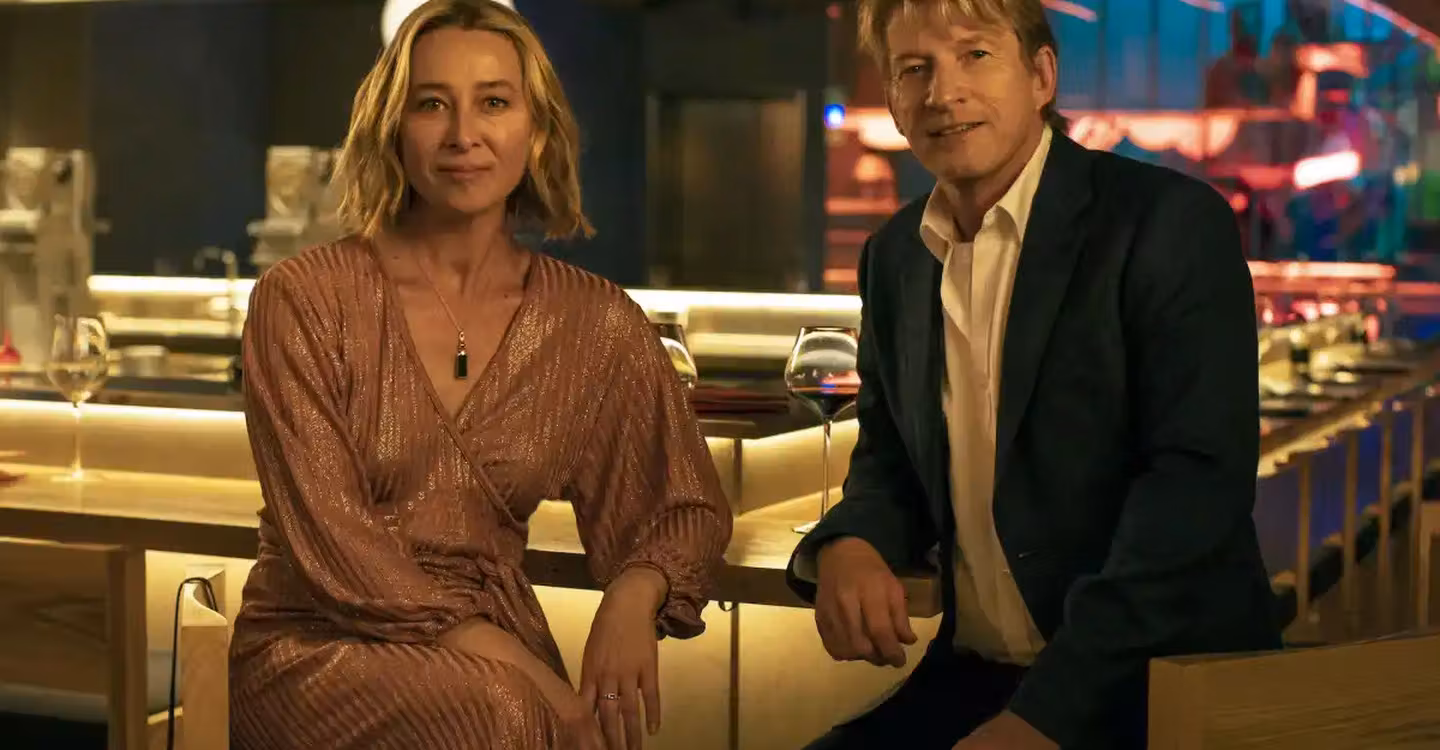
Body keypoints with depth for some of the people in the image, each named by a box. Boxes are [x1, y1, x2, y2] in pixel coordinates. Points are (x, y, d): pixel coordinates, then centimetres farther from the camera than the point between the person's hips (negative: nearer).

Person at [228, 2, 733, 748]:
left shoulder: (595, 324, 2)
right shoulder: (303, 298, -6)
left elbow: (688, 507, 10)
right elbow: (324, 535, -11)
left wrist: (633, 594, -13)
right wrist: (517, 666, -20)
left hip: (497, 656, 3)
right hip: (320, 648, -2)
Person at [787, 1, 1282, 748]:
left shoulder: (1167, 221, -10)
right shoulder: (894, 255, 9)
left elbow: (1199, 475, -18)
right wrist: (849, 544, -5)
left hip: (1163, 684, -5)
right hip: (973, 678, 6)